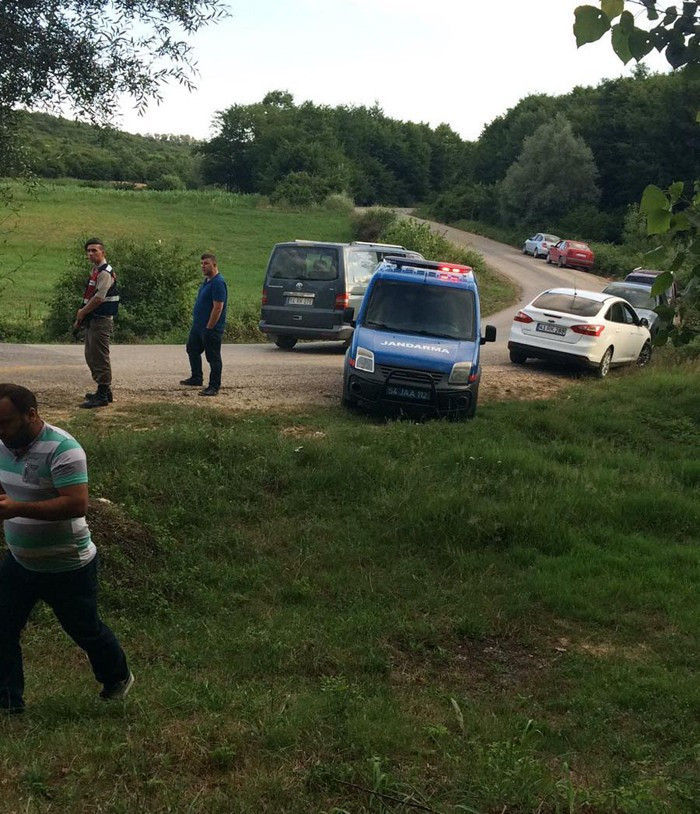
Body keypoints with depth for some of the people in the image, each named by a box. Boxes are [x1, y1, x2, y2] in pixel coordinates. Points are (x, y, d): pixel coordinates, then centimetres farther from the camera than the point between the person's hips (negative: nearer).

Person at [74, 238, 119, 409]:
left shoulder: (105, 273, -15)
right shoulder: (95, 271, 16)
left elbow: (98, 298, -22)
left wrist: (82, 312, -10)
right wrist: (82, 314, 7)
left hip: (101, 321, -10)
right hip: (92, 321, 10)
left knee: (100, 358, -6)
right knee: (91, 357, 17)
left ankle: (103, 395, 0)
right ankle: (104, 391, 27)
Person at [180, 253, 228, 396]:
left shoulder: (218, 283, -20)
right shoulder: (207, 280, 12)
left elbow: (218, 308, -24)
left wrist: (209, 327, -22)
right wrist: (198, 322, 17)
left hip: (211, 328, -11)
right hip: (198, 325, 11)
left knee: (213, 357, -1)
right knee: (192, 350, 21)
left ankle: (214, 387, 6)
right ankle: (196, 378, 35)